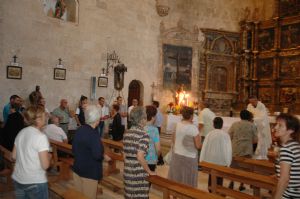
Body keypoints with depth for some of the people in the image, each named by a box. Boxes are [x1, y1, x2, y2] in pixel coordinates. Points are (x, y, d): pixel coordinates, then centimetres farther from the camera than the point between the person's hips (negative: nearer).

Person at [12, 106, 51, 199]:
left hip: (17, 180, 7)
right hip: (35, 182, -6)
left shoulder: (21, 133, 1)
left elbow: (14, 156, 11)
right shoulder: (41, 136, -19)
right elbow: (45, 165, -19)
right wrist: (48, 156, 0)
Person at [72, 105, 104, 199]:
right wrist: (103, 157, -8)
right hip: (90, 171, -7)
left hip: (77, 168, 7)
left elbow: (74, 149, 10)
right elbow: (97, 155, -27)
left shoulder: (79, 130, 0)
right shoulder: (93, 134, -23)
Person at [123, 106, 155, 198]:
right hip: (139, 172, -6)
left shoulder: (127, 133, 4)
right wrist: (149, 171, -11)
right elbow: (140, 157, -23)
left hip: (127, 171, 6)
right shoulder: (144, 135, -17)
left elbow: (125, 155, 9)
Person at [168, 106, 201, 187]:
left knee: (176, 178, 17)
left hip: (176, 155, 5)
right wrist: (199, 137, 2)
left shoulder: (177, 125, -3)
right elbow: (198, 146, -14)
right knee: (187, 180, 9)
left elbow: (173, 141, 7)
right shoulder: (193, 128, -17)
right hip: (189, 157, -5)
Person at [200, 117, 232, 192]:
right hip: (221, 161, -2)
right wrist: (228, 162, 2)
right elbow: (228, 149, -7)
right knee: (219, 178, 7)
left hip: (210, 160, 2)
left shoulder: (209, 134, -6)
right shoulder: (225, 135, -9)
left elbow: (204, 147, -1)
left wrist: (202, 160, 8)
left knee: (211, 177, 14)